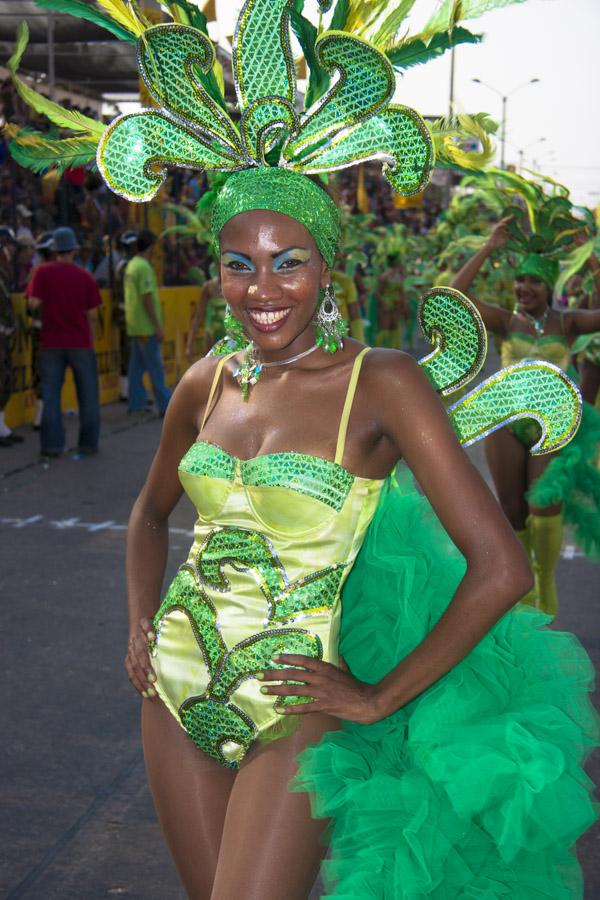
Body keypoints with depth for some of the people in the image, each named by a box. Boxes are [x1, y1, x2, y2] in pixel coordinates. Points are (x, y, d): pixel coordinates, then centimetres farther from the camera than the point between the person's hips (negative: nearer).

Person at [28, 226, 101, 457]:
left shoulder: (43, 272, -4)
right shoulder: (85, 276, -3)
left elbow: (33, 303, -12)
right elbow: (92, 315, -1)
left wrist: (46, 302, 9)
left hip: (51, 343, 0)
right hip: (80, 343, 0)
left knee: (50, 394, 6)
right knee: (87, 394, 10)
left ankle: (52, 444, 3)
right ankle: (88, 443, 13)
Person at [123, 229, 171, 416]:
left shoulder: (131, 265, 14)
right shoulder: (144, 267, -15)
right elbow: (147, 299, -20)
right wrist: (158, 327, -17)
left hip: (135, 327, 9)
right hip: (146, 327, -9)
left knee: (137, 366, 10)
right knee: (155, 367, -5)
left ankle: (136, 404, 13)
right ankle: (165, 405, -1)